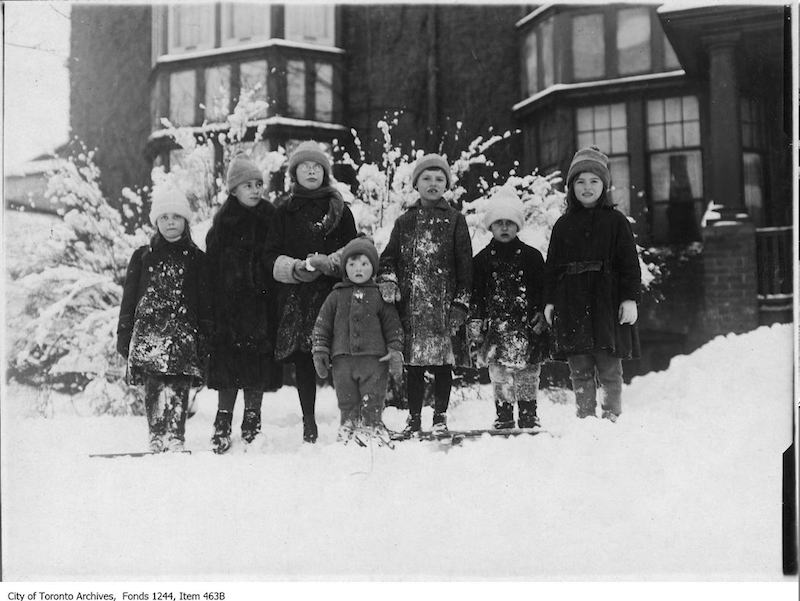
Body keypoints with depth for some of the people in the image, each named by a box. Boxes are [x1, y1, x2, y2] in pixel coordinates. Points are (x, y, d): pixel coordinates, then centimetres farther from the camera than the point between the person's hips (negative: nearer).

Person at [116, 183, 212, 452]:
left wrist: (205, 338, 3)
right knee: (153, 388, -6)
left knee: (178, 390, -11)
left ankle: (174, 439, -14)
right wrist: (124, 336, 7)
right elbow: (129, 298, 13)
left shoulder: (196, 259, 11)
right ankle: (157, 439, -4)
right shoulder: (143, 257, 14)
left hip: (183, 334, -1)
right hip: (148, 330, 1)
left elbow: (206, 303, 10)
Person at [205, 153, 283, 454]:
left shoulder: (271, 218, 5)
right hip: (230, 304, -1)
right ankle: (222, 427, 6)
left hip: (262, 304, 1)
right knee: (229, 361, -2)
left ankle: (252, 425, 13)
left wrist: (277, 303, -1)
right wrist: (216, 310, -5)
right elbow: (212, 269, 2)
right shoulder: (223, 221, 2)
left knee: (259, 366, 3)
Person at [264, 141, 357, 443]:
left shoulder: (340, 210, 11)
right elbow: (271, 257, 8)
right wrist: (296, 268, -10)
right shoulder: (284, 212, 12)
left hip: (333, 293, -1)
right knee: (302, 361, 0)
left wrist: (327, 262, -10)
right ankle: (309, 423, 8)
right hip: (295, 297, 1)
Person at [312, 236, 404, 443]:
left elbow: (393, 326, 7)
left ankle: (374, 427, 10)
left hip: (374, 358, -1)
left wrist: (395, 352, 0)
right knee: (347, 402, 6)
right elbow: (322, 325, 11)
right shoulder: (336, 296, 9)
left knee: (372, 402, 0)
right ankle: (348, 430, 15)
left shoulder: (379, 296, 5)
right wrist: (320, 351, 5)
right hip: (343, 358, 2)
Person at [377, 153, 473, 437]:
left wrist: (461, 302, -4)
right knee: (413, 364, 4)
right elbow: (389, 256, 15)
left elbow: (464, 265, 3)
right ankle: (414, 418, 12)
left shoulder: (455, 221, 6)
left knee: (443, 363, 1)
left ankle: (440, 417, 12)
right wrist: (387, 279, -6)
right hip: (410, 305, 2)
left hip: (444, 304, -2)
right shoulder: (404, 222, 14)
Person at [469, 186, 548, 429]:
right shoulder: (482, 259, 8)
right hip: (496, 325, 1)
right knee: (499, 375, 1)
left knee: (528, 374, 2)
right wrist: (475, 323, 3)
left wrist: (541, 316, -1)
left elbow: (542, 290, 8)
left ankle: (528, 416, 9)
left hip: (528, 327, -1)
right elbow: (475, 294, 9)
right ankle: (503, 417, 7)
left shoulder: (531, 256, 6)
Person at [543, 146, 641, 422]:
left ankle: (612, 414, 6)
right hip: (572, 303, 3)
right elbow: (552, 265, 12)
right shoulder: (563, 224, 12)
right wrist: (549, 300, 5)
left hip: (607, 301, -2)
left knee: (609, 366, -1)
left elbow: (629, 262, 2)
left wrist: (630, 298, -6)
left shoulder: (615, 221, 4)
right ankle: (585, 415, 10)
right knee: (579, 369, 4)